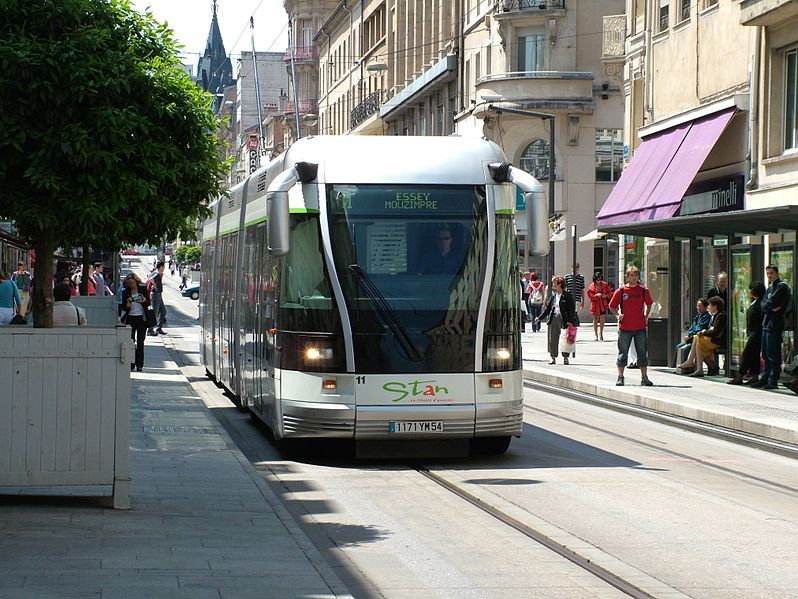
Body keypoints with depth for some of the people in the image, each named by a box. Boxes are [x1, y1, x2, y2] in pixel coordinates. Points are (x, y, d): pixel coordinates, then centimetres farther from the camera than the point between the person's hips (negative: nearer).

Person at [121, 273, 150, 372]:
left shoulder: (143, 289, 3)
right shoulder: (125, 292, 4)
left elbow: (148, 302, 6)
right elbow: (123, 307, 5)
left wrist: (144, 301, -15)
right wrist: (127, 306, -17)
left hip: (142, 318, 0)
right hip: (130, 318, 0)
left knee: (140, 342, 2)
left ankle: (139, 364, 6)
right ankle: (131, 364, -1)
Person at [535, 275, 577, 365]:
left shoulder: (567, 296, -4)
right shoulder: (552, 295, 11)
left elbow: (572, 309, -7)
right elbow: (547, 308, 17)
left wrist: (570, 321, -16)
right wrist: (540, 318, 12)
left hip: (563, 319, -5)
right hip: (553, 319, 5)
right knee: (552, 340, 5)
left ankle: (565, 357, 10)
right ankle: (553, 358, 12)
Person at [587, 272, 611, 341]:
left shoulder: (605, 285, 3)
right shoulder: (592, 286, -3)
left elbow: (609, 293, 10)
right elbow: (590, 295, -6)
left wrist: (605, 295, -11)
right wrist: (596, 295, -21)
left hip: (603, 304, 1)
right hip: (595, 304, -1)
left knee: (602, 319, -2)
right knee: (595, 319, 3)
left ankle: (601, 333, 18)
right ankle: (595, 334, 11)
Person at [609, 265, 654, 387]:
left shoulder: (643, 291, 4)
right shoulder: (621, 291, -1)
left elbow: (649, 304, 21)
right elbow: (612, 306, 9)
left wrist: (646, 316, 10)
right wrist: (617, 315, -6)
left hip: (640, 327, 2)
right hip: (625, 327, -2)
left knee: (642, 353, 5)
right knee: (623, 353, 3)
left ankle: (644, 378, 11)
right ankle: (620, 377, 10)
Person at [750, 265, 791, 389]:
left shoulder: (782, 286, -7)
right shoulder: (769, 288, 20)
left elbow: (772, 303, -17)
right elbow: (763, 305, 9)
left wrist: (768, 305, -1)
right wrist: (771, 307, -7)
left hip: (775, 324, -9)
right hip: (766, 323, 9)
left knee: (773, 355, -7)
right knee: (766, 355, 13)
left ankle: (773, 381, -5)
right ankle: (764, 379, 18)